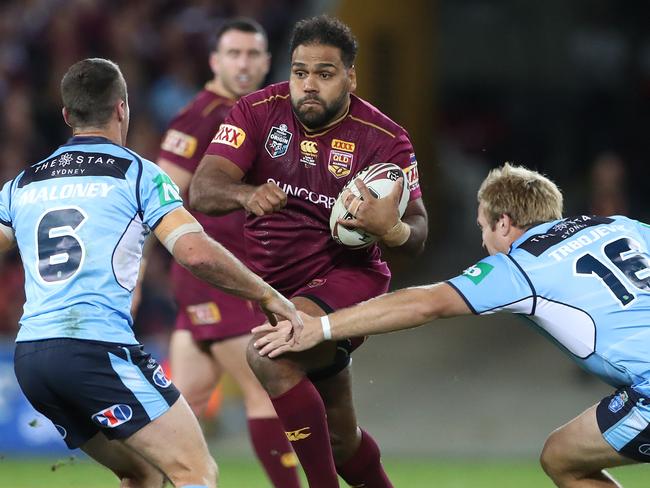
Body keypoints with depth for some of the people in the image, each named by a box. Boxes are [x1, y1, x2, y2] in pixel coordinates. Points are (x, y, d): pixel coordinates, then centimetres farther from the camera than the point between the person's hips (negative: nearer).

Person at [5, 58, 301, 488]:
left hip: (28, 356, 7)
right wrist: (268, 296, 3)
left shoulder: (22, 184, 17)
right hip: (98, 347, -7)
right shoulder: (136, 174, 2)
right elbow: (197, 253, -8)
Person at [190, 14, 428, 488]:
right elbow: (201, 190, -19)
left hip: (347, 276, -4)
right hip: (274, 285, 4)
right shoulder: (259, 112, -9)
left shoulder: (384, 138, -13)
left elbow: (417, 232, -16)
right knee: (340, 438, 15)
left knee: (270, 353, -33)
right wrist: (246, 195, -41)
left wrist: (392, 229, -40)